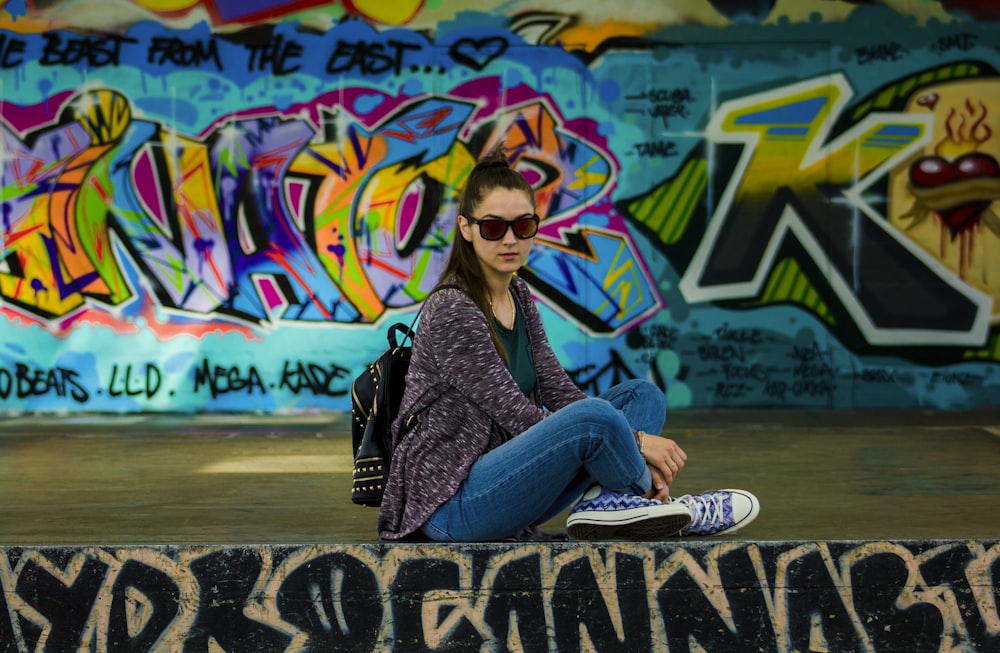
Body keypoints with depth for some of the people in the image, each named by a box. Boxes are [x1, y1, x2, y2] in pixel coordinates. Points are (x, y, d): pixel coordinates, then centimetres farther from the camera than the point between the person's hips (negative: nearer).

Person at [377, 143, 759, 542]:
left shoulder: (518, 297, 10)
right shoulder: (452, 312, -17)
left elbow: (558, 391, 8)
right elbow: (518, 416, -19)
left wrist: (633, 450, -7)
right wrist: (636, 440, -17)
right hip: (449, 506, -9)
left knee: (643, 395, 4)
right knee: (593, 415, -31)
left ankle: (604, 501, -22)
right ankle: (648, 497, -3)